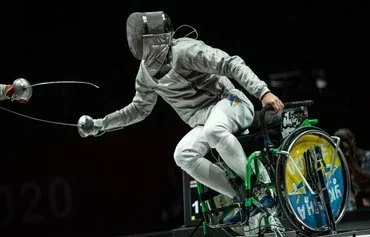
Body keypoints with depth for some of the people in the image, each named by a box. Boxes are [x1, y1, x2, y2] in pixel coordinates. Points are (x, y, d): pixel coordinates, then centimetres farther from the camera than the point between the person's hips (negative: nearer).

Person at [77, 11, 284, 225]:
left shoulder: (184, 49, -17)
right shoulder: (147, 72, 7)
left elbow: (231, 64, -25)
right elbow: (140, 109, 24)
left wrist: (262, 91, -38)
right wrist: (100, 124, 16)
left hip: (230, 102, -7)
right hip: (203, 121, 7)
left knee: (214, 130, -41)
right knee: (183, 155, -24)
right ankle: (243, 198, -15)